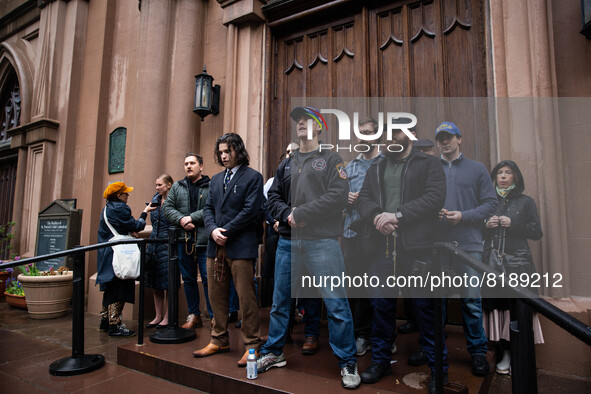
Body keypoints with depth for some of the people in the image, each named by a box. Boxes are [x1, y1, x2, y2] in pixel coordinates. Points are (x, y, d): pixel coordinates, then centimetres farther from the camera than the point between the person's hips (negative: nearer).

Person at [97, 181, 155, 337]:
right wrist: (144, 212, -1)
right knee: (119, 289, -6)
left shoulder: (107, 208, 16)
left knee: (110, 288, 18)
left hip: (107, 253, 10)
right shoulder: (120, 208, -15)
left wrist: (130, 232, 6)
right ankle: (115, 325, -2)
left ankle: (105, 320, 27)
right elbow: (136, 226, -13)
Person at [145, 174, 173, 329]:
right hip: (154, 244, 7)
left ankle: (167, 317, 12)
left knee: (168, 283, 0)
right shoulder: (155, 200, 13)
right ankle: (158, 316, 23)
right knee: (155, 283, 12)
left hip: (167, 245, -7)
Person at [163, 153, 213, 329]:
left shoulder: (211, 186, -2)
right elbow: (167, 208, 7)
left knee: (208, 279, -2)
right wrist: (181, 220, -10)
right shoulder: (177, 187, 14)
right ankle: (194, 315, 27)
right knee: (188, 279, 13)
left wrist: (192, 218, -16)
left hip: (204, 241, -5)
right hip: (183, 240, 5)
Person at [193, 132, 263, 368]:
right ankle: (219, 340, 29)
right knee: (217, 296, 14)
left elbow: (250, 211, -11)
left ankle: (252, 345, 12)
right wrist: (212, 230, -5)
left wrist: (226, 232, -12)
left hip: (241, 247, -6)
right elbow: (208, 208, 14)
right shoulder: (216, 179, 19)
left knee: (246, 298, -1)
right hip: (216, 247, 7)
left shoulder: (253, 177, -2)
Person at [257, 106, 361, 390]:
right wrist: (287, 215, -8)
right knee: (280, 301, 14)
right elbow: (273, 198, 13)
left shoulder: (331, 160, 2)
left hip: (321, 241, -4)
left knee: (336, 304, 0)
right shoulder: (286, 164, 17)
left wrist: (300, 213, -13)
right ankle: (273, 353, 32)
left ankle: (347, 363, 18)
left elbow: (337, 197, -11)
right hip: (288, 241, 5)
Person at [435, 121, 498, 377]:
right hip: (436, 244, 1)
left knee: (471, 300, 1)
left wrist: (463, 216, -10)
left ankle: (477, 350, 18)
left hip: (468, 244, -1)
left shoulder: (477, 169, 8)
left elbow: (491, 204, 3)